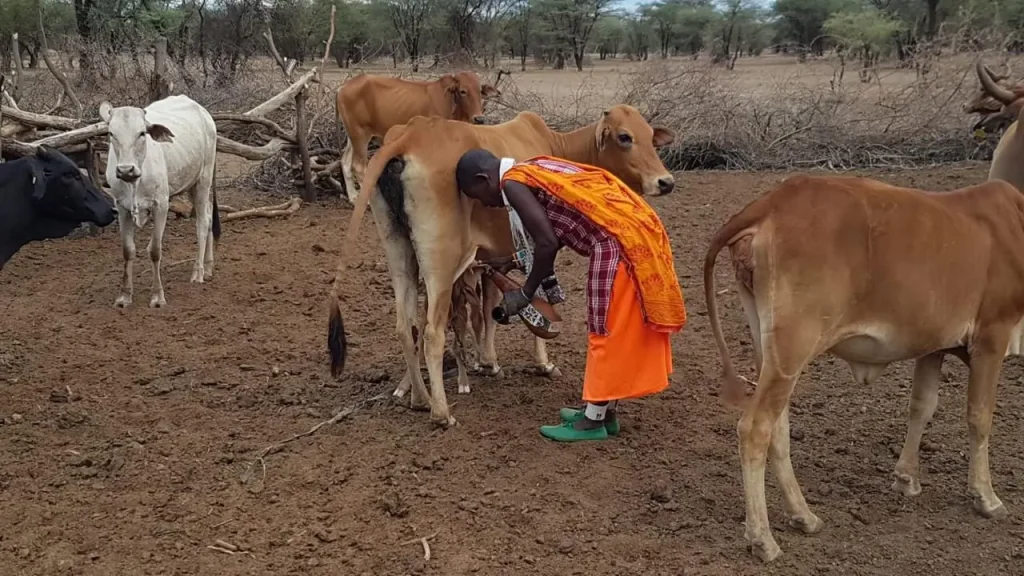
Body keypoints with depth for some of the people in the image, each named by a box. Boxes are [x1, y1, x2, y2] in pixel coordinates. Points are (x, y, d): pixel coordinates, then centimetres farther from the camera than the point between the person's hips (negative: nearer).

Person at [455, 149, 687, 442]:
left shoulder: (514, 182, -6)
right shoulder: (534, 170, 21)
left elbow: (547, 244, -10)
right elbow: (554, 236, 26)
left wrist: (525, 293, 2)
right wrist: (513, 261, 36)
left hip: (617, 240, -10)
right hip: (637, 228, 10)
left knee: (607, 329, 0)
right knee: (616, 327, 16)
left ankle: (593, 421, 11)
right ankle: (603, 412, 27)